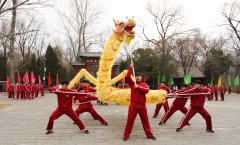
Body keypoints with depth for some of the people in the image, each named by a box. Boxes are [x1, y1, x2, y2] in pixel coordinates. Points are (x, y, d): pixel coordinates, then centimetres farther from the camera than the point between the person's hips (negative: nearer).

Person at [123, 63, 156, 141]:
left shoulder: (144, 84, 8)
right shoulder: (132, 83, 5)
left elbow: (147, 90, -12)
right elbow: (128, 76, -10)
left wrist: (138, 87, -19)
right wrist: (130, 68, -10)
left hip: (142, 106, 1)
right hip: (133, 105, -1)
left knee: (145, 120, 11)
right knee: (130, 120, 2)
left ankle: (149, 134, 22)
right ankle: (126, 135, 10)